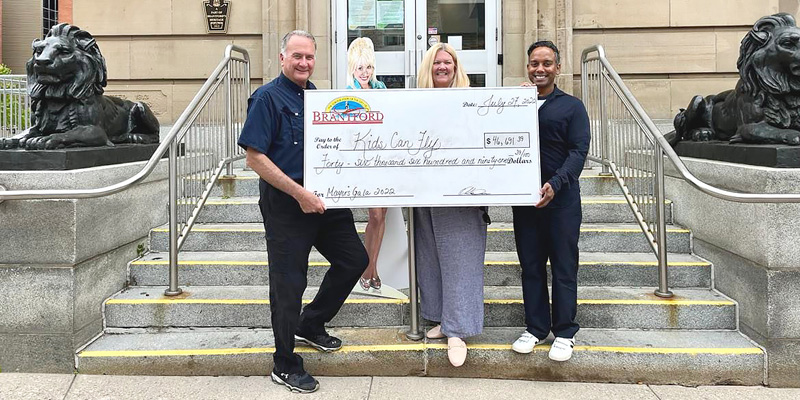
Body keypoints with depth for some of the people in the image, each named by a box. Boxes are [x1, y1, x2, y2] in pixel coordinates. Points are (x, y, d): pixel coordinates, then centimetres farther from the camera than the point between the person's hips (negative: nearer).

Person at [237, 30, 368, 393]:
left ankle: (310, 325, 31)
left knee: (354, 259, 12)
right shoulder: (267, 97, -9)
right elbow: (255, 158, -16)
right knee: (288, 282, 1)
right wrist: (299, 193, -20)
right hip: (286, 203, -7)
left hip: (323, 197, 7)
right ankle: (285, 366, 18)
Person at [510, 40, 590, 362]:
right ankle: (535, 328, 21)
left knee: (564, 266, 3)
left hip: (561, 197, -2)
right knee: (530, 265, 9)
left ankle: (564, 333, 14)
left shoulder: (572, 106, 4)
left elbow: (578, 151, -5)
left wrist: (555, 184, -20)